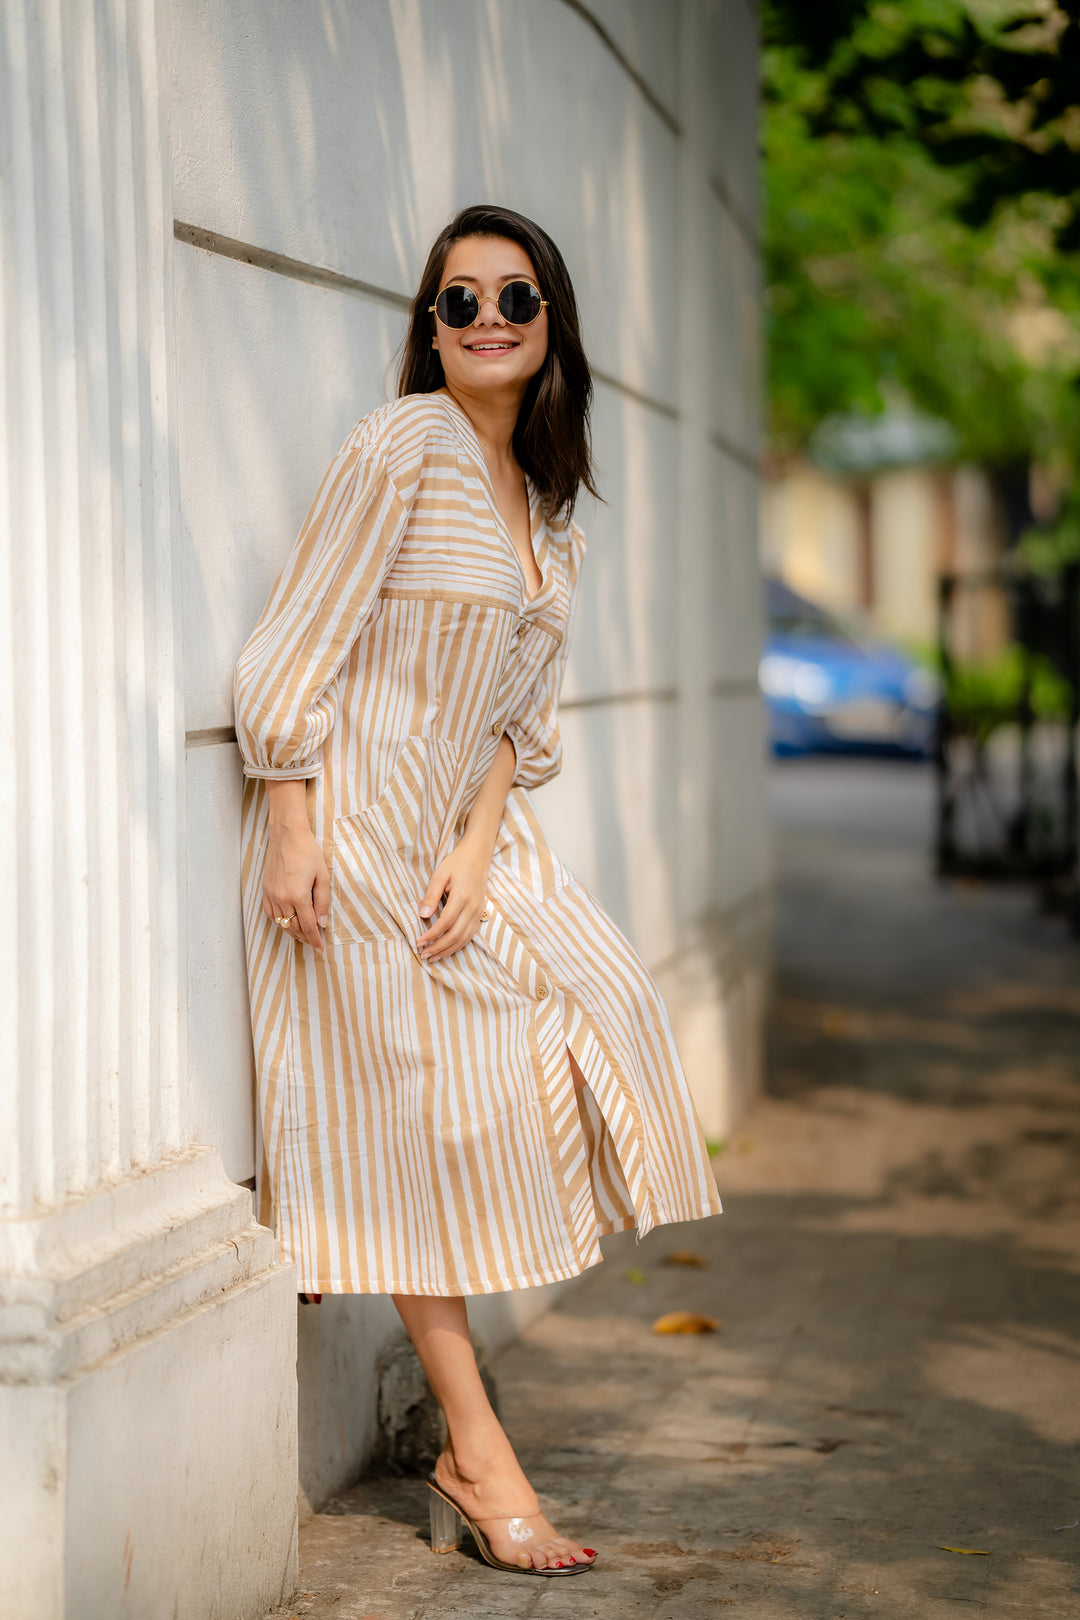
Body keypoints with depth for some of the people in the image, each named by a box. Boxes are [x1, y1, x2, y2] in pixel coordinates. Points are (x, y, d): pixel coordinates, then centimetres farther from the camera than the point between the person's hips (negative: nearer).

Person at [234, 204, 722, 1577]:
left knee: (592, 1002, 1)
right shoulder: (400, 449, -12)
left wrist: (478, 847, -6)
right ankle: (477, 1458, 3)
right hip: (355, 828, -7)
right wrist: (293, 836, -18)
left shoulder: (548, 499, 11)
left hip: (468, 827, 8)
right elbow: (294, 651, -14)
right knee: (410, 1113, -4)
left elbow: (520, 709, 9)